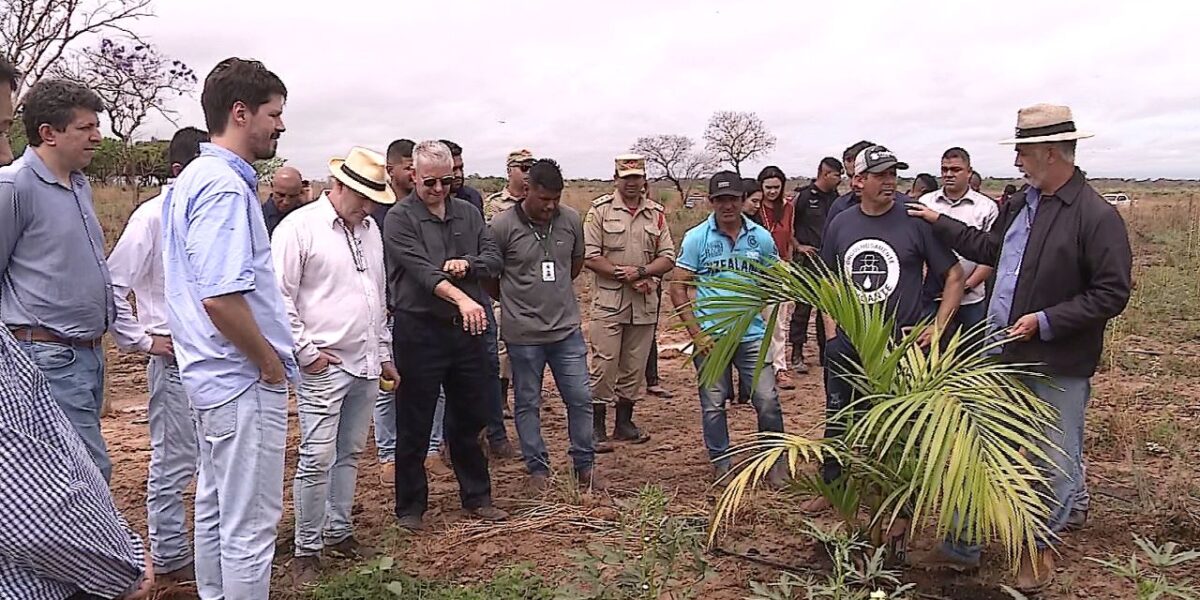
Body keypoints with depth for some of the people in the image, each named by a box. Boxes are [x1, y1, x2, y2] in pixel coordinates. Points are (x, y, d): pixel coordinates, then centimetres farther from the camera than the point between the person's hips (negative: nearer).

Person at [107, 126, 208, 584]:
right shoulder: (153, 217, -11)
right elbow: (113, 285, -13)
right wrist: (140, 341, -9)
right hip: (176, 358, -6)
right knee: (174, 462, 4)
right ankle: (170, 557, 19)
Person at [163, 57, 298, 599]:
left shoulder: (192, 179, 12)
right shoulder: (226, 187, -20)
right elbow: (221, 298, -29)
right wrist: (270, 363, -15)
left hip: (210, 374, 11)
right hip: (244, 381, -10)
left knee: (215, 508, 21)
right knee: (250, 526, 1)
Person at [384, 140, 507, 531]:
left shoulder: (468, 213, 11)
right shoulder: (399, 218, -5)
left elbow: (494, 259, 6)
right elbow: (421, 269, -19)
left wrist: (466, 263, -15)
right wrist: (462, 298, -32)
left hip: (466, 330, 5)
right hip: (419, 331, -5)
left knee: (470, 418, 15)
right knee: (414, 425, 5)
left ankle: (477, 497, 28)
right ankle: (410, 506, 19)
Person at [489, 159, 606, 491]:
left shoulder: (571, 220, -1)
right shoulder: (503, 225, -12)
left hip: (567, 328, 3)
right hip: (523, 332, -3)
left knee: (580, 399, 7)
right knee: (527, 403, 9)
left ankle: (585, 466, 22)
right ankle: (537, 468, 24)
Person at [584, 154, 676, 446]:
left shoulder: (656, 213, 9)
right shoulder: (600, 209, -2)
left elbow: (668, 258, 5)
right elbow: (590, 257, -8)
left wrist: (640, 272, -13)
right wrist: (625, 276, -13)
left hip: (645, 302, 4)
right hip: (609, 301, -4)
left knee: (634, 367, 11)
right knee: (604, 365, -3)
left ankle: (624, 423, 23)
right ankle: (596, 426, 8)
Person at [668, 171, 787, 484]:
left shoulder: (762, 238, 3)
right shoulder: (696, 238, -3)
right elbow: (678, 287, -3)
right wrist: (696, 333, -9)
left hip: (753, 334, 1)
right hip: (710, 336, -1)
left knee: (768, 401, 0)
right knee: (713, 405, 8)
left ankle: (776, 461, 19)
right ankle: (720, 464, 25)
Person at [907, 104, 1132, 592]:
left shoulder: (1097, 217, -14)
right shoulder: (1019, 205, 7)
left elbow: (1112, 294, -16)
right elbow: (991, 249, 25)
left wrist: (1045, 322, -20)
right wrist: (940, 223, 25)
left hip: (1058, 365, -7)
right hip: (1004, 354, 7)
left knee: (1056, 461, 7)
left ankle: (1040, 546, 29)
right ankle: (962, 545, 26)